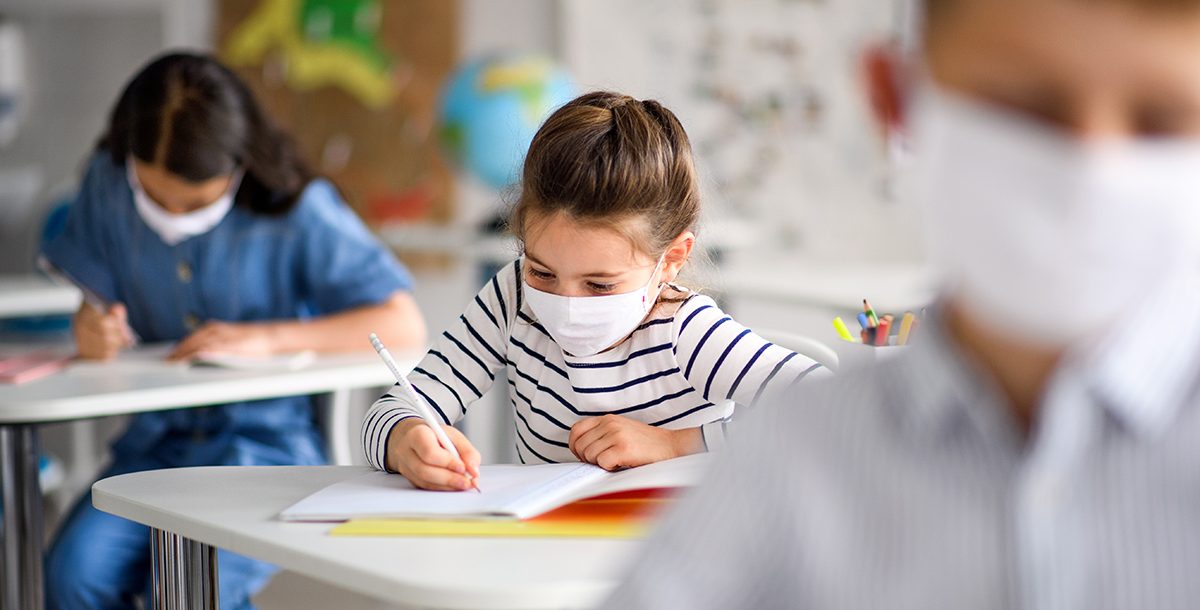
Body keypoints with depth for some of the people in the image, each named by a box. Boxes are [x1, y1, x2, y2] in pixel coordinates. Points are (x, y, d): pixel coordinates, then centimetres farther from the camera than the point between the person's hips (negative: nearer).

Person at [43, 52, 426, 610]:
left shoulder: (299, 211, -11)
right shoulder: (109, 183, -1)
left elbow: (404, 327, -16)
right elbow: (99, 305, 10)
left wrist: (267, 338, -23)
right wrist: (94, 330, -16)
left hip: (269, 436, -4)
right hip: (159, 437, 4)